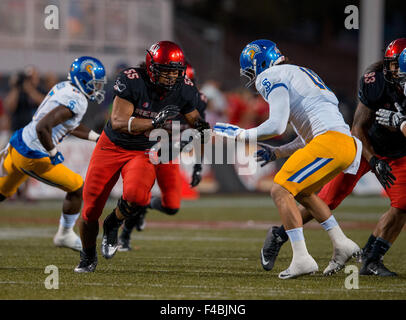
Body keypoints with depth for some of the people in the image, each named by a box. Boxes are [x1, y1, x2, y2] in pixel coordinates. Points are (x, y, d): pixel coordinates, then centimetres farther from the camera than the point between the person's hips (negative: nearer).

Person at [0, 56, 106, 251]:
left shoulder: (64, 88, 7)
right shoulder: (75, 102, -23)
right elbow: (43, 127, -33)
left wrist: (98, 138, 18)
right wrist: (53, 154, -19)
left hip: (18, 144, 9)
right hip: (33, 158, -9)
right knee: (77, 189, 8)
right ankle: (64, 235, 24)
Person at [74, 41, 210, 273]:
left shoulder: (185, 90, -12)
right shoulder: (132, 81, -25)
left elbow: (194, 119, 8)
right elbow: (118, 122, -29)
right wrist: (155, 121, -37)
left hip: (144, 153, 1)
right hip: (113, 147, -1)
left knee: (136, 196, -32)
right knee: (91, 210, 3)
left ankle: (113, 225, 3)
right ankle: (88, 257, 34)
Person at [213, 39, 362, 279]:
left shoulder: (273, 78, 1)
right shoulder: (301, 74, 31)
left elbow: (276, 126, -12)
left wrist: (240, 134, 1)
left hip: (331, 141, -9)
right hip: (347, 144, 9)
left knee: (280, 191, -7)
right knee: (302, 192, 25)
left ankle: (302, 259, -15)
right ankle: (342, 246, 21)